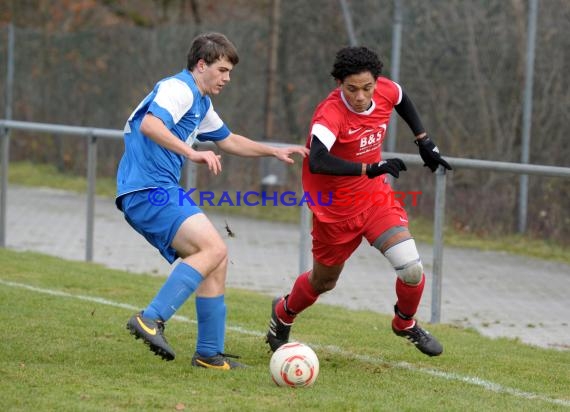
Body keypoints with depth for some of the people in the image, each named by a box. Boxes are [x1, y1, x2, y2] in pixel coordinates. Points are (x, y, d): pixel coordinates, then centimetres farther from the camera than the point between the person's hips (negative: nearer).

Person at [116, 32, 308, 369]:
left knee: (216, 259, 11)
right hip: (149, 190, -11)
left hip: (162, 192, 11)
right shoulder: (179, 89, -8)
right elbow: (149, 125, -27)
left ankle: (210, 353, 14)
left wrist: (275, 152, 40)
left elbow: (228, 140, 41)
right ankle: (152, 319, -29)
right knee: (213, 249, -23)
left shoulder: (201, 103, 25)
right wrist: (191, 153, -34)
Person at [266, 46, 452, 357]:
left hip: (376, 197, 4)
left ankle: (406, 323, 21)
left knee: (412, 269, -11)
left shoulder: (386, 92, -12)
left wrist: (424, 141, 13)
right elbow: (317, 162, -48)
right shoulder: (330, 114, -30)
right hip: (335, 209, -4)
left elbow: (402, 99, 15)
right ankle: (283, 314, 49)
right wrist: (370, 169, -52)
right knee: (323, 281, 16)